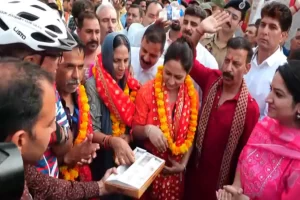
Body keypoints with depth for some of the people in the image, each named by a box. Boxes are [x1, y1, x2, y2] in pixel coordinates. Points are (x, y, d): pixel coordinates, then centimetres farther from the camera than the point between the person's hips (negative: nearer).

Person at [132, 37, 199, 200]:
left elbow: (191, 134, 3)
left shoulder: (192, 95, -5)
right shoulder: (147, 91, -15)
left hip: (175, 169, 3)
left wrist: (184, 162, -4)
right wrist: (148, 130, -28)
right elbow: (135, 131, -8)